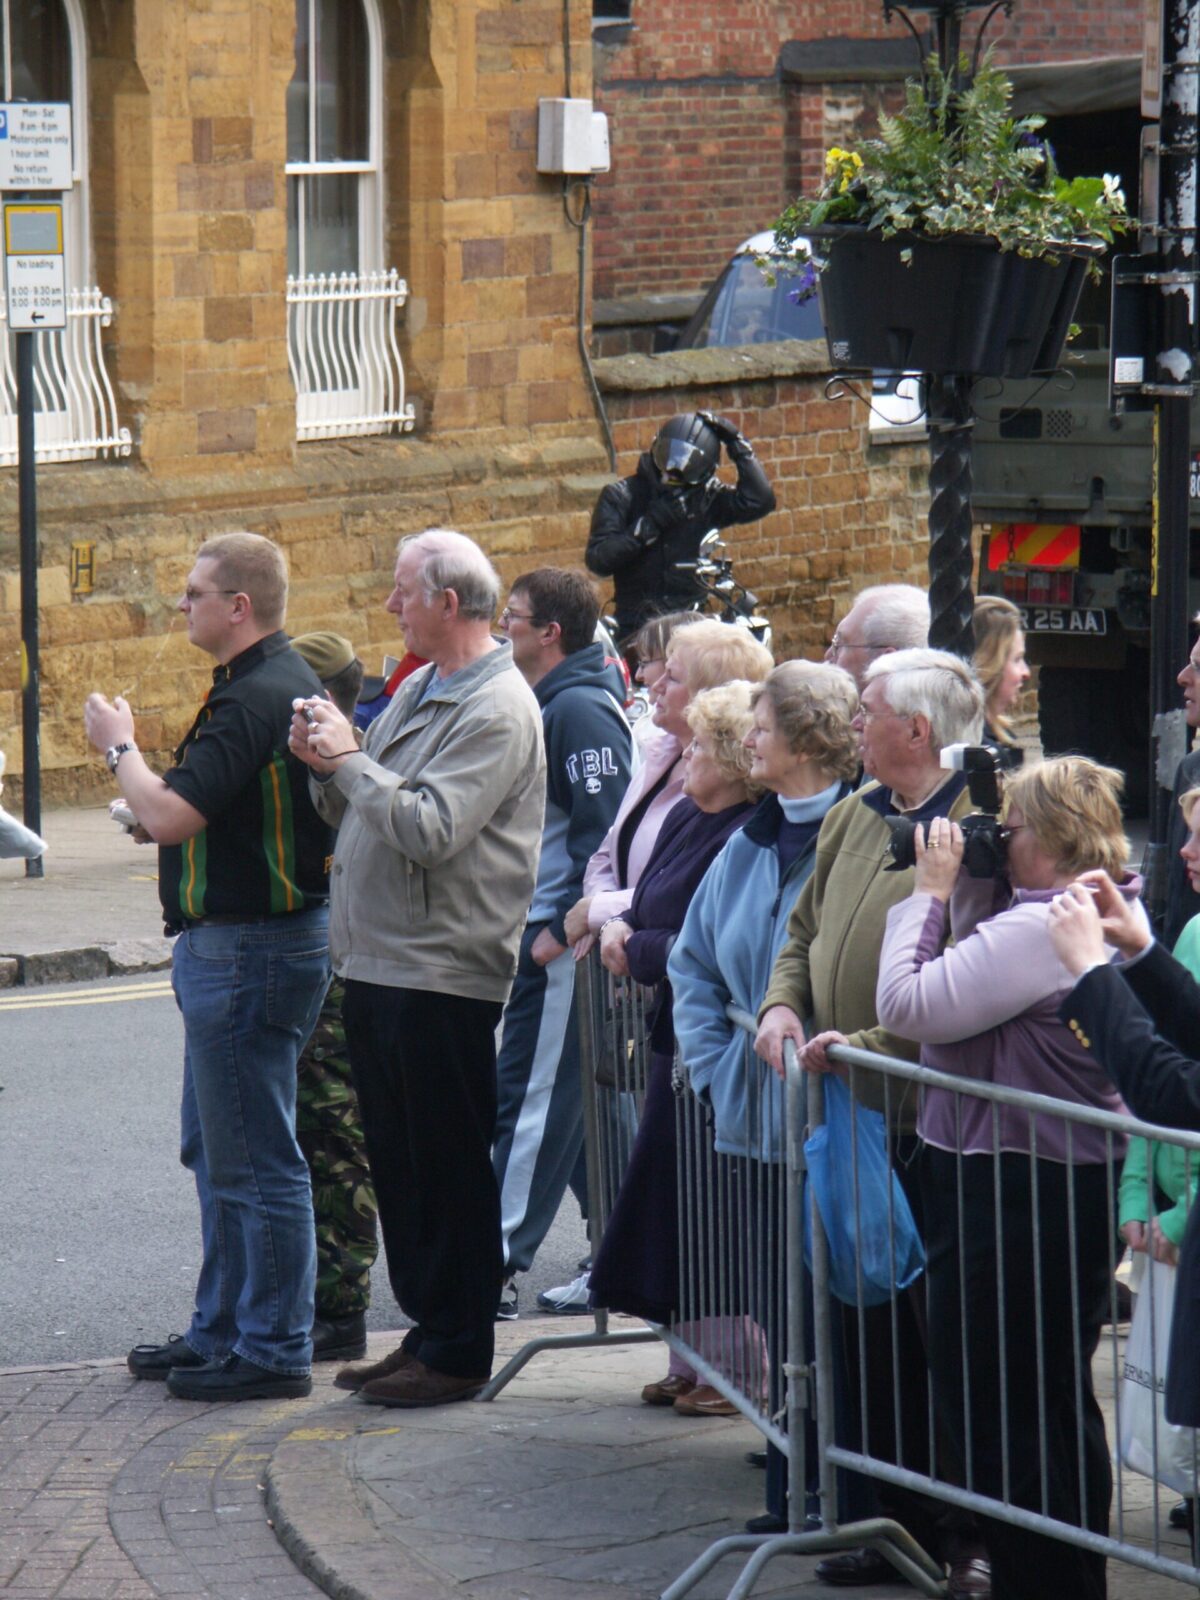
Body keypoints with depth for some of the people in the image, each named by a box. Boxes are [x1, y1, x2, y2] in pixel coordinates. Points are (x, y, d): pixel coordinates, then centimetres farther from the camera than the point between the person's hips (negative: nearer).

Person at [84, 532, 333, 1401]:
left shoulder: (254, 699, -21)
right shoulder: (287, 680, 13)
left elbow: (170, 816, -26)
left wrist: (120, 746, -10)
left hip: (247, 952, -11)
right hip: (230, 945, 11)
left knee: (254, 1158, -5)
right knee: (215, 1149, 19)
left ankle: (274, 1350, 1)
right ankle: (222, 1329, 28)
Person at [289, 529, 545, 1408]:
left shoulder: (495, 711, -14)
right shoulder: (418, 691, 15)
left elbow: (430, 830, -24)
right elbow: (355, 812, 18)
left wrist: (351, 759, -15)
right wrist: (326, 764, -1)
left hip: (441, 976, -10)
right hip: (379, 965, 10)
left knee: (449, 1169, -2)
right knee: (399, 1161, 15)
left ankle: (459, 1351, 5)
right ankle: (427, 1328, 24)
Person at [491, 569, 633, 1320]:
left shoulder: (581, 709, -15)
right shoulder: (542, 704, 15)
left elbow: (603, 829, -20)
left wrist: (564, 927, -20)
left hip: (559, 937, -10)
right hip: (539, 928, 10)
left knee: (532, 1097, -8)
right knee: (580, 1099, 14)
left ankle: (499, 1264, -7)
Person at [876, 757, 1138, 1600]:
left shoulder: (1041, 929, -23)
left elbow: (910, 1004, -22)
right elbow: (978, 979, 17)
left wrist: (931, 890, -12)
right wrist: (965, 887, 4)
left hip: (1016, 1192, -11)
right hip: (1076, 1181, 11)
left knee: (990, 1403, -3)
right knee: (1061, 1404, 18)